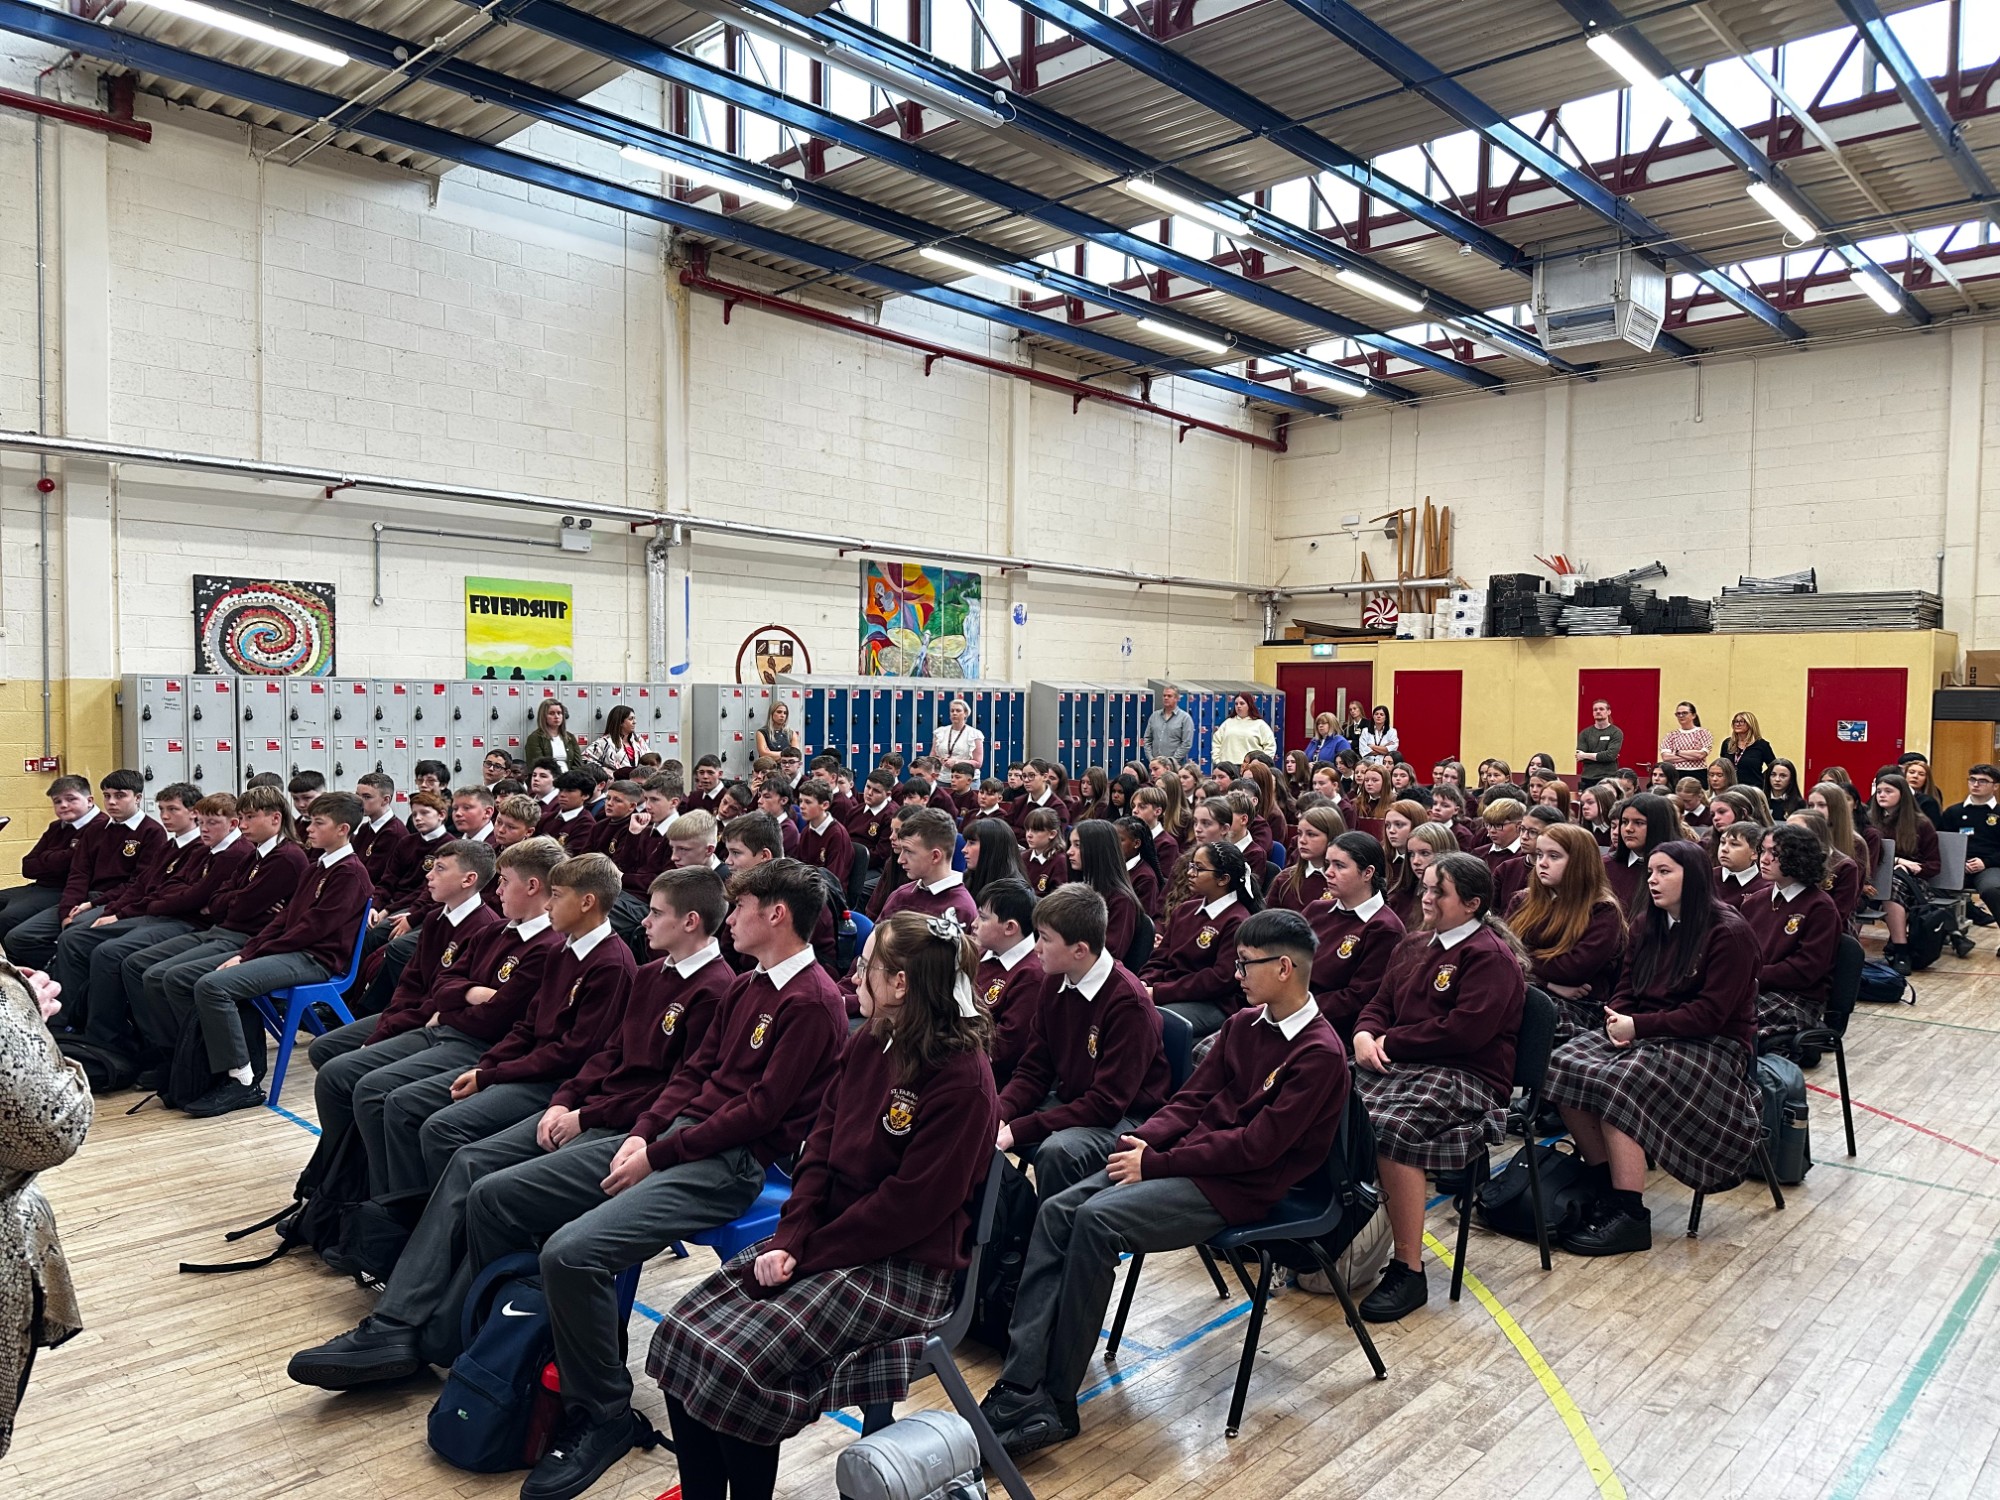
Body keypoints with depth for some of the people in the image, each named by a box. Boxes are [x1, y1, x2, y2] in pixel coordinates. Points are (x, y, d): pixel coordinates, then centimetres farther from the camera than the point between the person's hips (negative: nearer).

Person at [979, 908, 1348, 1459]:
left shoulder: (1319, 1053, -13)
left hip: (1239, 1186, -8)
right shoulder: (1243, 1024, 12)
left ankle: (1055, 1405, -17)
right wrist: (1142, 1139, -6)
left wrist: (1156, 1162, -17)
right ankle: (1019, 1391, -19)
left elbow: (1257, 1144, -18)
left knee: (1097, 1220, -27)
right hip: (1190, 1159, 8)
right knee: (1057, 1211, -13)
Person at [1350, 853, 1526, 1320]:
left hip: (1467, 1076, -8)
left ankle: (1409, 1272, -21)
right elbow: (1379, 1005, 20)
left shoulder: (1491, 955, -5)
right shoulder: (1415, 948, 21)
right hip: (1401, 1065, 8)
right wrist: (1365, 1035, -4)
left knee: (1391, 1125, -34)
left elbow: (1464, 1031, -17)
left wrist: (1391, 1041, -10)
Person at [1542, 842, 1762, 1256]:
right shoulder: (1647, 925, 13)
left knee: (1616, 1084, -33)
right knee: (1565, 1064, -21)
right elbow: (1626, 989, 15)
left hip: (1713, 1047, -7)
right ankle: (1604, 1186, -9)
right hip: (1645, 1035, 7)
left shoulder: (1728, 933, -10)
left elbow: (1709, 1014, -16)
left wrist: (1638, 1026, -20)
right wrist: (1619, 1022, -9)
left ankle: (1630, 1216, -25)